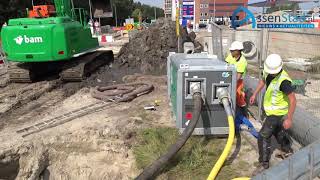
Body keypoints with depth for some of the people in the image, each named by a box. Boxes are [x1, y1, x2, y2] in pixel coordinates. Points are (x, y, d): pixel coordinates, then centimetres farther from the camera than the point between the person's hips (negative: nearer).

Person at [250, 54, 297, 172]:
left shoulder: (283, 81, -33)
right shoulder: (268, 71, -8)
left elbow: (293, 100, -29)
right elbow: (263, 80, 15)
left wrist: (289, 119, -27)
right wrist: (255, 94, 16)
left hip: (277, 112, -9)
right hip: (272, 110, 9)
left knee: (264, 135, -5)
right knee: (277, 131, 28)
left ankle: (264, 163, 9)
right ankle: (287, 151, 51)